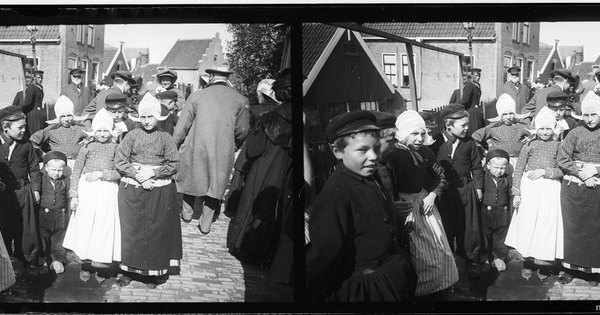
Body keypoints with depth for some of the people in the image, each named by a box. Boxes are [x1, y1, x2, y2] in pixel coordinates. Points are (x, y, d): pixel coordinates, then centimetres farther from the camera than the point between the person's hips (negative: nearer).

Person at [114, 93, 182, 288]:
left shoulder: (165, 138, 2)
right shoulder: (132, 136, 2)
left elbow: (174, 165, -3)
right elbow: (119, 162, -3)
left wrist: (152, 172, -14)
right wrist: (138, 176, -13)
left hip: (159, 193, 0)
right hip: (132, 190, 0)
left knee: (156, 231, 3)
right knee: (131, 230, 3)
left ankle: (153, 272, 13)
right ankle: (129, 271, 12)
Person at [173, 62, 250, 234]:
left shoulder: (197, 96, -6)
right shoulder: (240, 100, -3)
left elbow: (182, 126, -2)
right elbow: (242, 131, 3)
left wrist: (174, 146, 10)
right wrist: (234, 147, 20)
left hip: (196, 149, 0)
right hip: (223, 154, 1)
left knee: (191, 179, 22)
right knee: (215, 186, 13)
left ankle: (187, 213, 36)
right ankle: (205, 225, 20)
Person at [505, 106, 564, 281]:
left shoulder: (558, 146, 5)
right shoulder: (529, 145, 4)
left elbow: (562, 171, -1)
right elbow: (518, 170, 2)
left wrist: (544, 171, -14)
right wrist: (516, 193, -5)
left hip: (550, 190, 0)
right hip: (529, 189, 0)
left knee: (548, 225, 2)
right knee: (527, 225, 1)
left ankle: (543, 265, 13)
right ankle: (528, 262, 13)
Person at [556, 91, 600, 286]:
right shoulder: (575, 133, 2)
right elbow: (561, 159, -4)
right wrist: (582, 174, -11)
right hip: (574, 188, 0)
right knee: (573, 228, 4)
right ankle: (571, 268, 12)